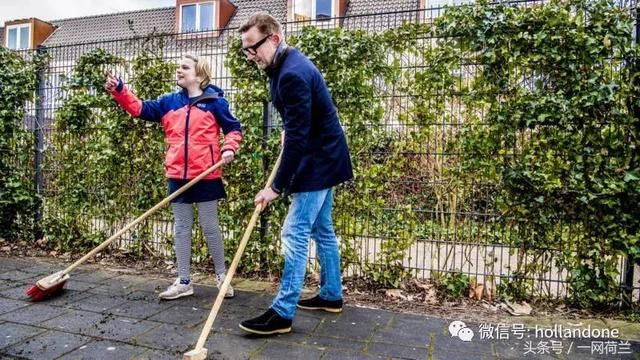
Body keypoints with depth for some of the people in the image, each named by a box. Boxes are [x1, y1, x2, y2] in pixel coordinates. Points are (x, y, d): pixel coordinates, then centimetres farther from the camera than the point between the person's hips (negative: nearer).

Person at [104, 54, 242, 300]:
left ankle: (222, 276, 23)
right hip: (177, 175, 5)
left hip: (206, 176, -4)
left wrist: (229, 149, -15)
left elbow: (233, 128, 2)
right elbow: (140, 109, 4)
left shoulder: (214, 101, -2)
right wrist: (118, 90, -9)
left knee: (209, 226, 5)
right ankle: (183, 282, 21)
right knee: (181, 228, 10)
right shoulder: (169, 102, 10)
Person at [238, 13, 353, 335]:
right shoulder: (287, 65, 9)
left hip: (317, 163, -10)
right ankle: (332, 295, 29)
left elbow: (297, 137, -27)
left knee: (295, 234, -8)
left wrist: (277, 187, -25)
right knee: (322, 230, 16)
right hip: (322, 158, 10)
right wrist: (287, 134, 12)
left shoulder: (292, 74, -23)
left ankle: (282, 313, 0)